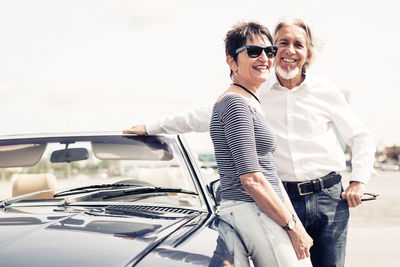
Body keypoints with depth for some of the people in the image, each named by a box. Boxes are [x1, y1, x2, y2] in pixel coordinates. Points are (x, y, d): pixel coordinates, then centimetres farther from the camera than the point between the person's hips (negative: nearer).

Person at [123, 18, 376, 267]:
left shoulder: (327, 91, 5)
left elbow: (361, 137, 14)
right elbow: (205, 117, 11)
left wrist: (359, 182, 1)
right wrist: (151, 128, 12)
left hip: (329, 198, 0)